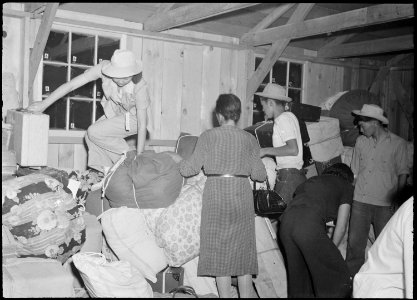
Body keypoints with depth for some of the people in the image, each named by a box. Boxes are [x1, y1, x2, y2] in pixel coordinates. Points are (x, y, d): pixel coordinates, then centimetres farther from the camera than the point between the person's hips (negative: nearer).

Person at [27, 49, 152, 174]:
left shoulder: (140, 86, -36)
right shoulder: (104, 68, -28)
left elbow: (142, 125, -30)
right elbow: (71, 85, -22)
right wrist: (44, 104, -19)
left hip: (133, 117, -5)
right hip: (115, 112, 5)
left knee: (94, 132, -20)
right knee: (90, 137, -9)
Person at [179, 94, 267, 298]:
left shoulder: (208, 136, -3)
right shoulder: (249, 139, 3)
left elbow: (191, 168, -2)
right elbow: (259, 174, 2)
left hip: (216, 193, -2)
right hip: (241, 193, 2)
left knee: (219, 249, 7)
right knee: (243, 249, 11)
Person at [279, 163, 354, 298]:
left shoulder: (312, 180, 35)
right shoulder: (346, 186, 21)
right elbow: (341, 226, 15)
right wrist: (328, 252, 27)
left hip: (285, 221, 6)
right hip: (309, 224, -6)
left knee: (298, 276, 20)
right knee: (338, 277, 5)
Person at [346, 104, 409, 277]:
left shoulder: (398, 144, -2)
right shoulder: (361, 141, 7)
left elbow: (402, 174, 3)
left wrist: (397, 199, -4)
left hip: (385, 204, -2)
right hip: (360, 201, 3)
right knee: (354, 242, 3)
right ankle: (352, 279, 16)